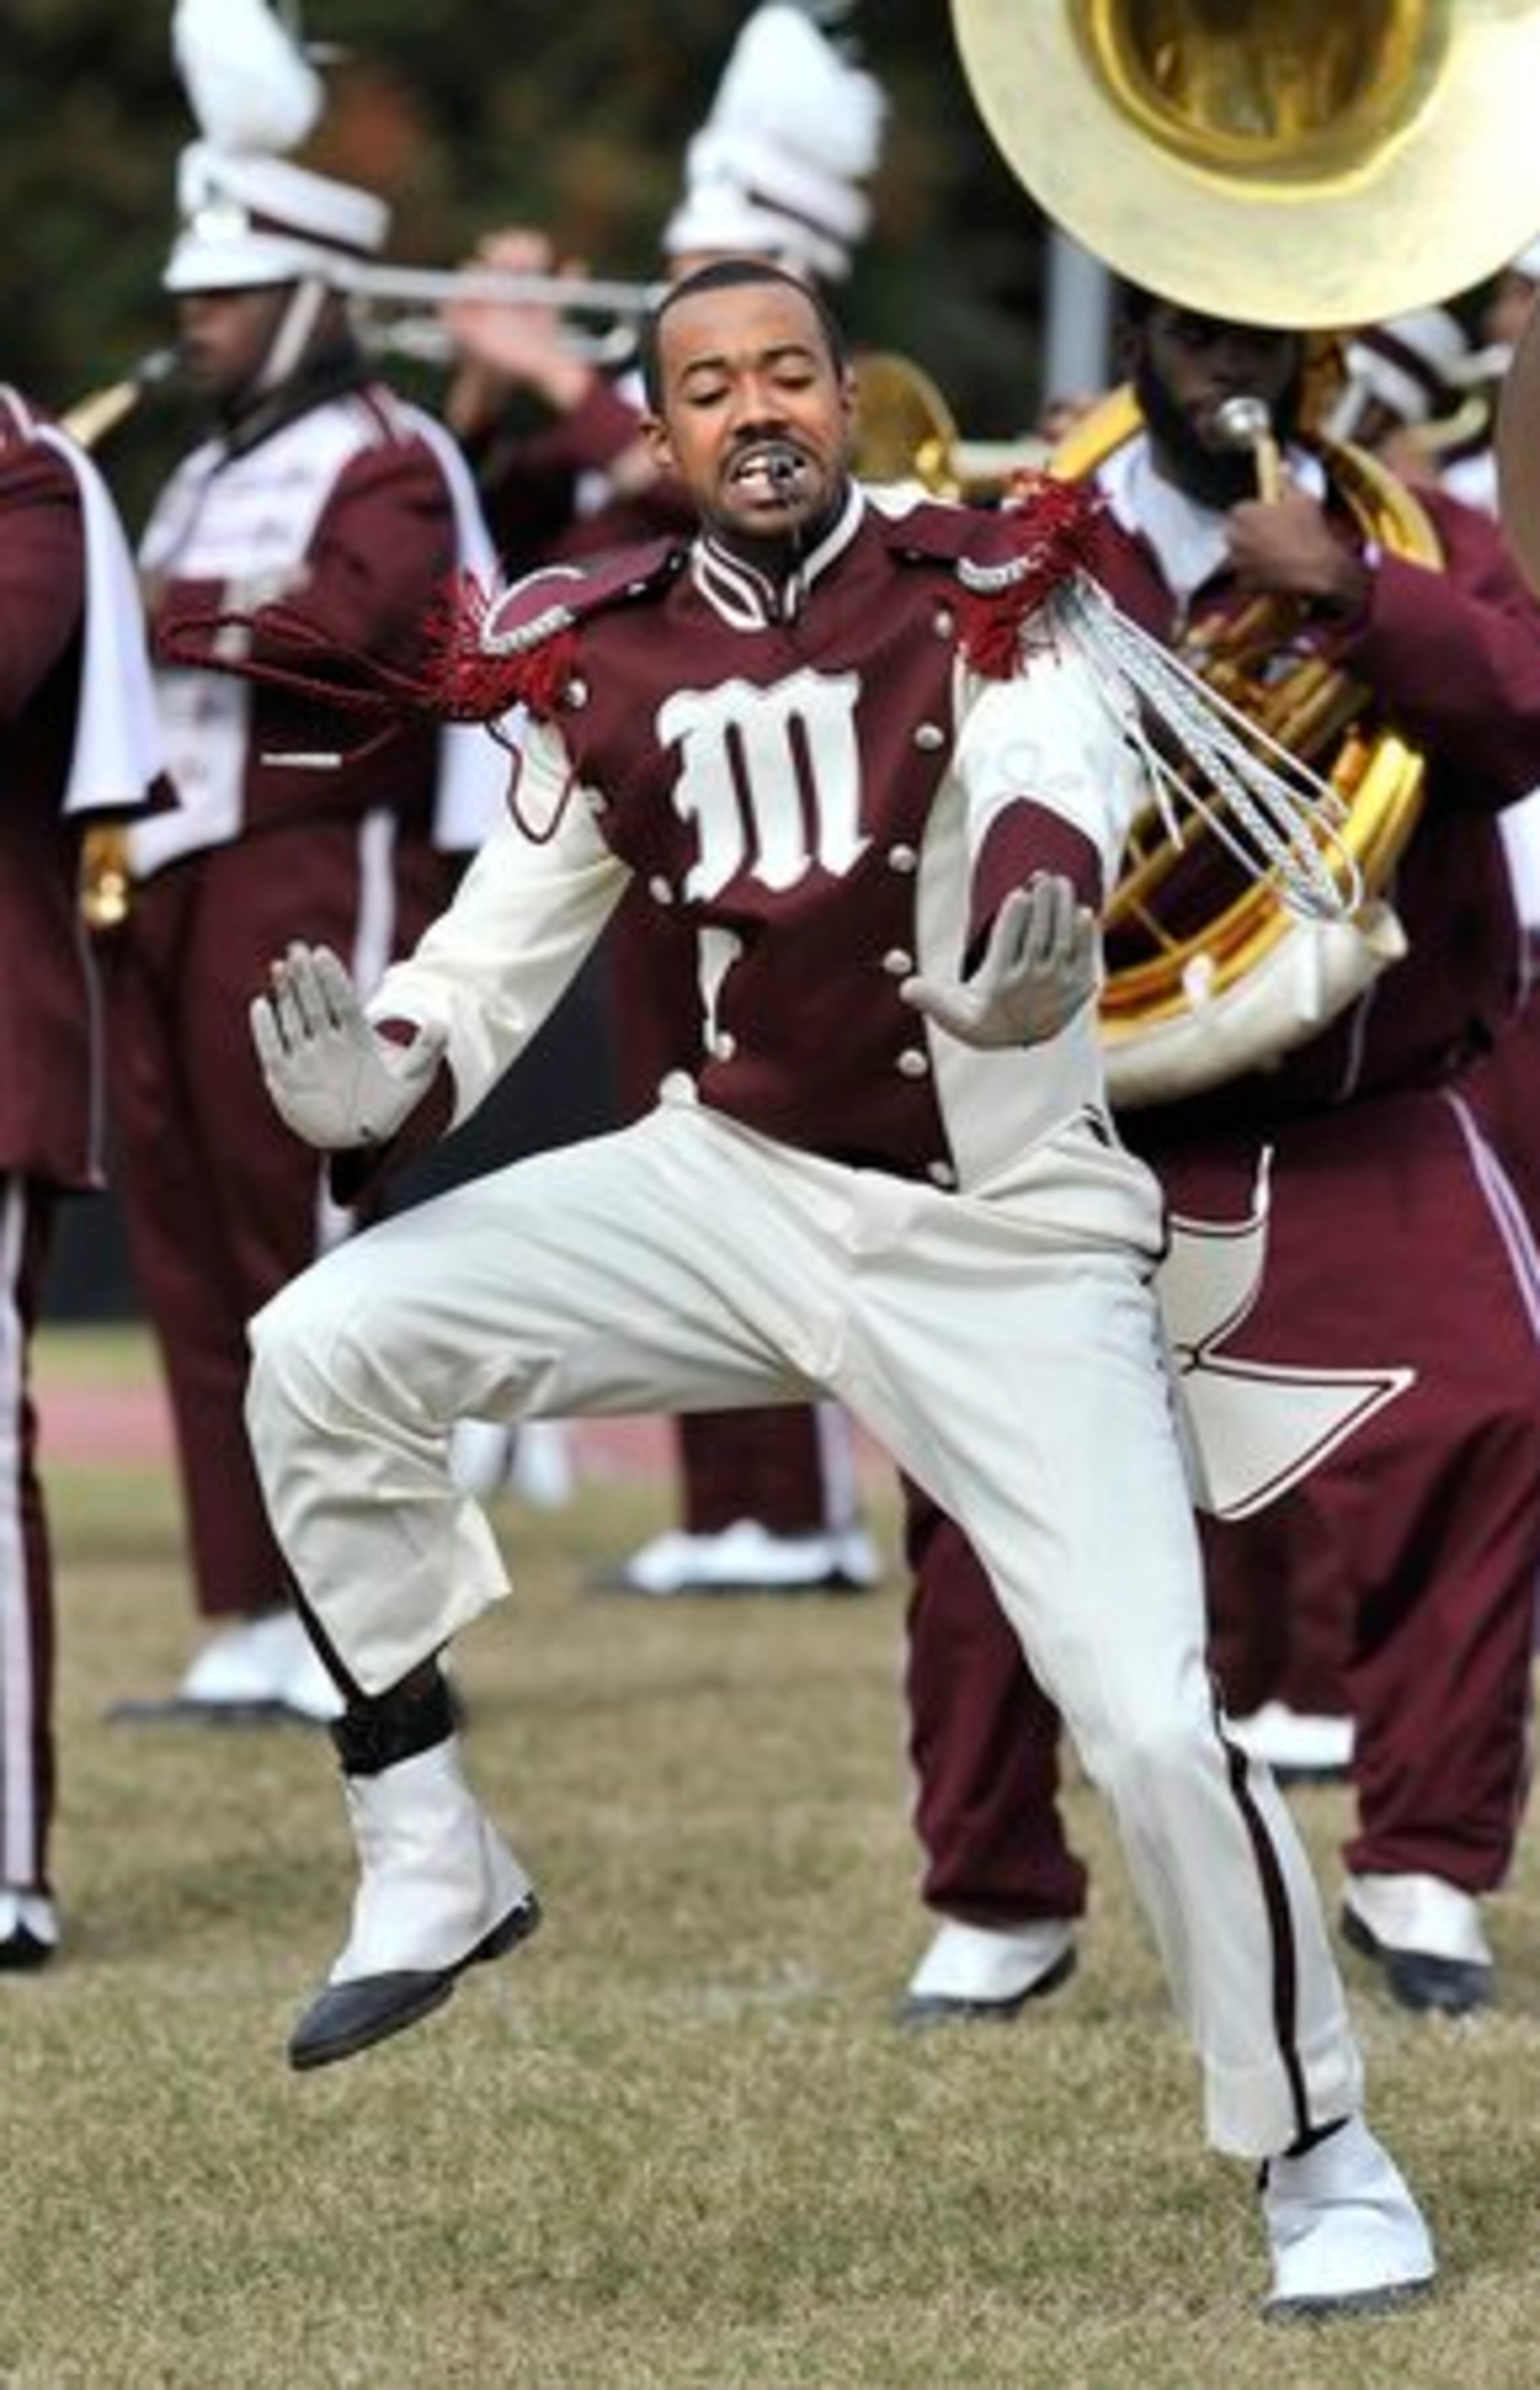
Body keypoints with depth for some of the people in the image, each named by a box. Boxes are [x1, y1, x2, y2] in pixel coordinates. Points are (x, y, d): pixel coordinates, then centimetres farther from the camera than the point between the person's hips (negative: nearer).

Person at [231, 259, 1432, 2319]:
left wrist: (1032, 918, -57)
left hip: (1002, 1240, -4)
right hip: (740, 1187, 4)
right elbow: (493, 965, 3)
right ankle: (430, 1865, 2)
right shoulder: (608, 664, 2)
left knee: (1156, 1723, -14)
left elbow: (1061, 781, -33)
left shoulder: (985, 595, -11)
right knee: (321, 1355, -12)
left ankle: (1325, 2162, 7)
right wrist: (372, 1087, -21)